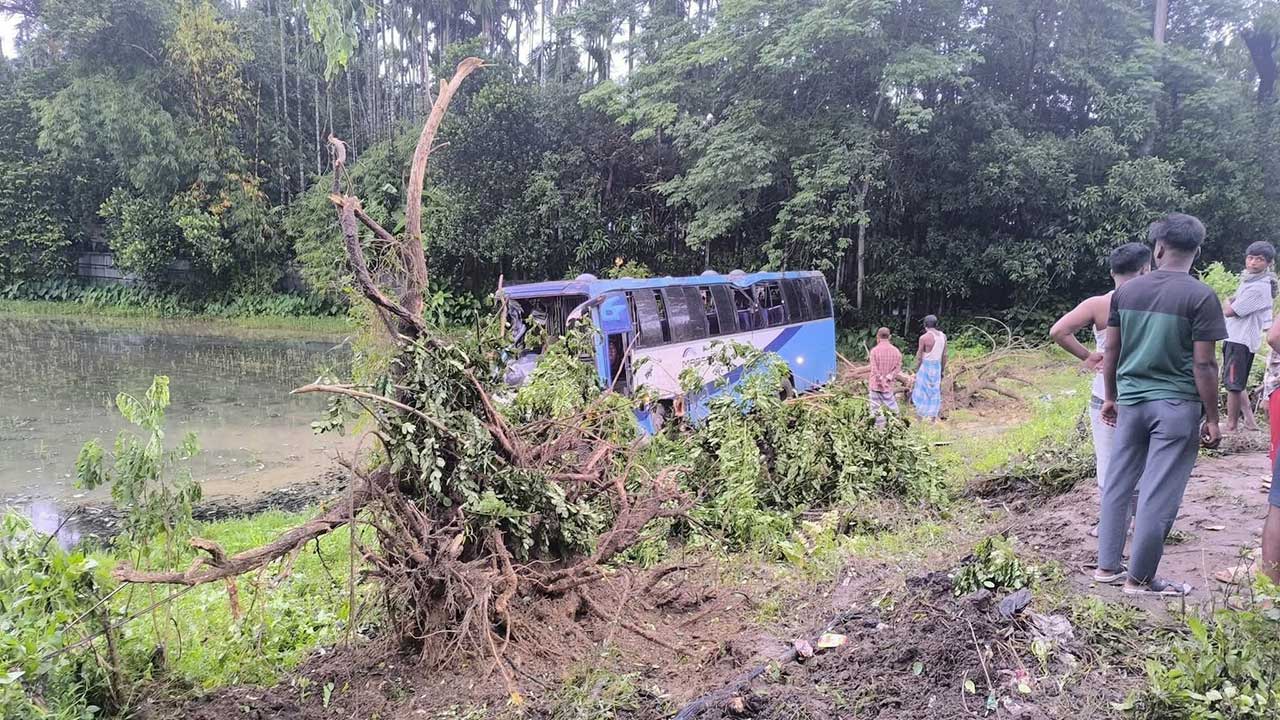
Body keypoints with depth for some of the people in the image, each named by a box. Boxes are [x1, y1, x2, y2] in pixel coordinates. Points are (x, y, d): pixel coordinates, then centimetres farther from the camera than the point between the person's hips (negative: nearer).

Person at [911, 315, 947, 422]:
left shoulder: (924, 337, -14)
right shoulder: (943, 336, 3)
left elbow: (919, 356, -10)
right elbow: (944, 355, 8)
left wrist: (916, 371, 0)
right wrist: (942, 370, 16)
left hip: (925, 366, -5)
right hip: (937, 366, 5)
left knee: (921, 392, 3)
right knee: (935, 392, 10)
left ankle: (920, 418, 4)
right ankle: (933, 419, 14)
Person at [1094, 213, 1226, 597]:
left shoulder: (1126, 291, 3)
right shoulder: (1201, 297, -10)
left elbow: (1111, 351, 7)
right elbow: (1204, 365, -11)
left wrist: (1110, 396, 19)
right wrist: (1212, 418, -3)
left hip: (1131, 401, 5)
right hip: (1176, 406, -4)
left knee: (1118, 483, 14)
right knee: (1159, 494, 3)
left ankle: (1107, 565, 22)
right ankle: (1140, 578, 11)